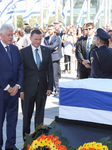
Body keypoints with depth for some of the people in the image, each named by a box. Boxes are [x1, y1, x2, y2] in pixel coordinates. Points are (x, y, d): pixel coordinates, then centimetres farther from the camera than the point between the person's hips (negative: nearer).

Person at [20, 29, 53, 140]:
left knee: (40, 114, 9)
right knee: (27, 114, 7)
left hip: (42, 87, 2)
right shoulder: (23, 52, -2)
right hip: (28, 88, -2)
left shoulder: (46, 51, 6)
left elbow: (50, 70, 7)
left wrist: (50, 87, 0)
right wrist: (21, 90, -9)